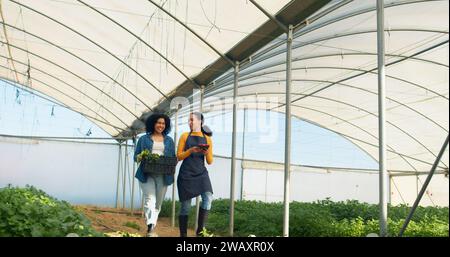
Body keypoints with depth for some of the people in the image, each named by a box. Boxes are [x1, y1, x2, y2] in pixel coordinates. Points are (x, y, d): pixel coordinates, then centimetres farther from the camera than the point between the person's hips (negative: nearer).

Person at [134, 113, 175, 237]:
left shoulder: (169, 140, 16)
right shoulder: (144, 139, 11)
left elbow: (173, 158, 15)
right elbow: (136, 156, 9)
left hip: (163, 175, 3)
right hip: (147, 174, -2)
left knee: (158, 202, 6)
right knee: (150, 199, -19)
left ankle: (151, 230, 18)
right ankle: (150, 228, -28)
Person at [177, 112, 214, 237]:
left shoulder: (207, 138, 8)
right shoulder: (185, 136, 7)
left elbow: (210, 161, 9)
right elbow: (179, 156, 1)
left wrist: (207, 153, -14)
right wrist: (191, 150, -16)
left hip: (201, 173, 1)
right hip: (186, 174, -1)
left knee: (208, 198, -22)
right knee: (185, 206, 0)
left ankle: (200, 230, -11)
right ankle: (183, 235, 11)